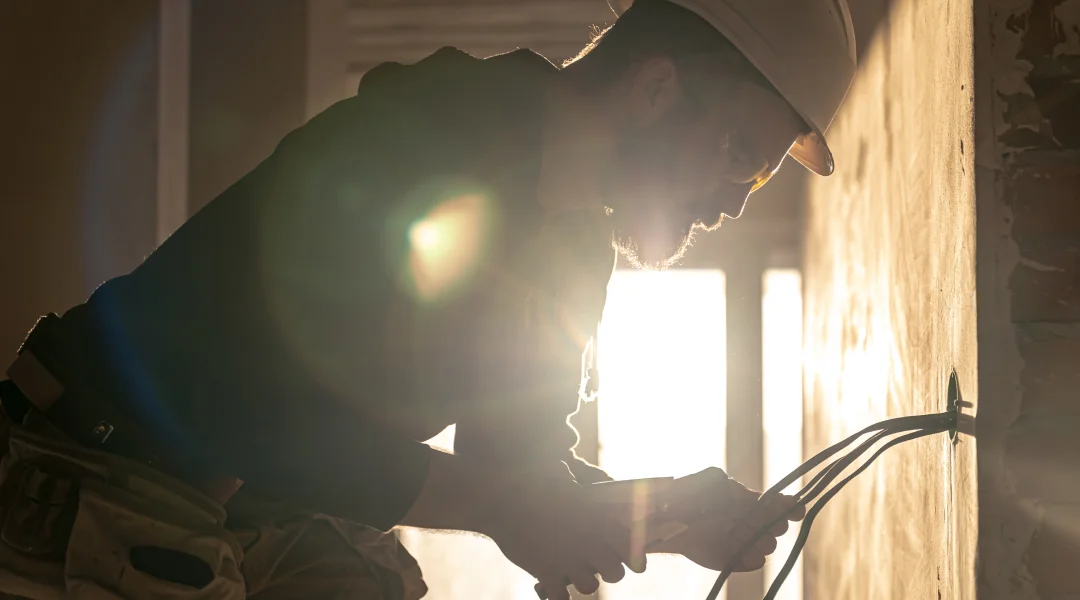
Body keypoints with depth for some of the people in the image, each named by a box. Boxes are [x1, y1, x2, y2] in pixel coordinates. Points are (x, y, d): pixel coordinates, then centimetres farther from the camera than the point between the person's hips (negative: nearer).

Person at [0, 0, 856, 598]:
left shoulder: (575, 248, 5)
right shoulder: (408, 148, -25)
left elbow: (521, 458, 9)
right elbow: (255, 419, -29)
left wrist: (666, 513, -8)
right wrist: (501, 507, -24)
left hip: (280, 527, 8)